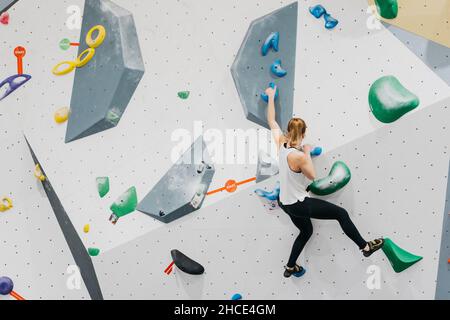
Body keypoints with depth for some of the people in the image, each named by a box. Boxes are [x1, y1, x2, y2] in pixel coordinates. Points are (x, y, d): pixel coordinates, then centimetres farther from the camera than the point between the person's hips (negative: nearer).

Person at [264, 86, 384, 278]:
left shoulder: (281, 144, -7)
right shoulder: (298, 156, -27)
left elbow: (271, 121, 7)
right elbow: (312, 175, -11)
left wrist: (271, 97, 14)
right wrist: (307, 153, -3)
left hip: (286, 202, 9)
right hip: (299, 204, -9)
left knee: (306, 231, 29)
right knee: (341, 213, 2)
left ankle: (290, 267, 39)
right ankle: (365, 247, 13)